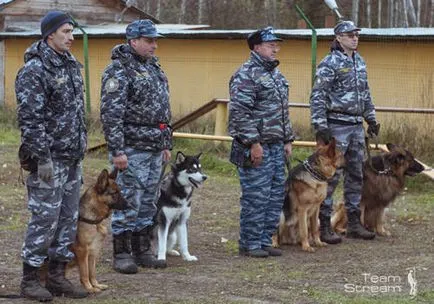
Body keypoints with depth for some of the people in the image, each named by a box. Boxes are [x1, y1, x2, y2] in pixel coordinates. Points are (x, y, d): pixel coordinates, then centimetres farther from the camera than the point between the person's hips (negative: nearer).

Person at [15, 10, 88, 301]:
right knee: (45, 218, -5)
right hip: (49, 158, -8)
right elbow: (31, 118, -19)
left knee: (68, 219, 10)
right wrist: (42, 157, -21)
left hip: (72, 158, 8)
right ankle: (30, 279, 4)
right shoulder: (34, 70, -14)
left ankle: (57, 276, 17)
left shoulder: (70, 65, 12)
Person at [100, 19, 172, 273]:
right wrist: (117, 150, -21)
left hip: (155, 148, 8)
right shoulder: (119, 71, -12)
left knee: (148, 202, 12)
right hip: (132, 148, -8)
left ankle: (142, 250, 21)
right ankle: (121, 254, 2)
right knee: (128, 202, -4)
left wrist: (166, 144, 20)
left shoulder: (154, 67, 16)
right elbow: (111, 113, -17)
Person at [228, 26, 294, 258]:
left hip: (276, 146, 9)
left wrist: (287, 140, 19)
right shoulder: (246, 75, -13)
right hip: (256, 147, -9)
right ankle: (249, 245, 1)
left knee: (276, 195, 11)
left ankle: (264, 241, 19)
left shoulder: (276, 74, 17)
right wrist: (253, 143, -22)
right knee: (256, 197, -7)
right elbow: (239, 111, -19)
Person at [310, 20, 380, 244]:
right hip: (337, 125, -8)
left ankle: (354, 223, 19)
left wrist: (371, 118, 20)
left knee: (355, 175, 12)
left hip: (356, 125, 8)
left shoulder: (359, 62, 13)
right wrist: (320, 127, -20)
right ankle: (323, 227, -1)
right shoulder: (330, 64, -12)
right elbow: (317, 97, -15)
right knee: (330, 176, -6)